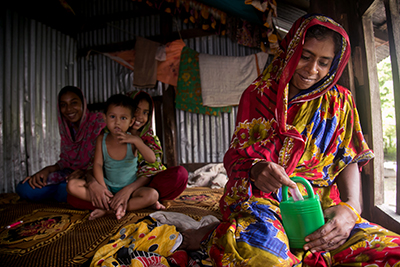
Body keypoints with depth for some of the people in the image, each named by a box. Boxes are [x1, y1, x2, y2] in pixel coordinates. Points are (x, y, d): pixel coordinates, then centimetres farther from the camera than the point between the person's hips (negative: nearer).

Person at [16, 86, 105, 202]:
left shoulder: (97, 121, -12)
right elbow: (65, 160, 10)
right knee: (24, 188, -11)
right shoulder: (66, 127, 9)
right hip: (70, 173, 6)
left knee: (67, 189, -36)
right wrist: (47, 170, -9)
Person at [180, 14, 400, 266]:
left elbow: (349, 160, 5)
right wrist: (256, 169, -24)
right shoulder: (258, 94, 5)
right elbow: (235, 155, 1)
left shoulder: (338, 101, 11)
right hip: (260, 195, -4)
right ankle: (211, 234, -7)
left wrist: (351, 207, -16)